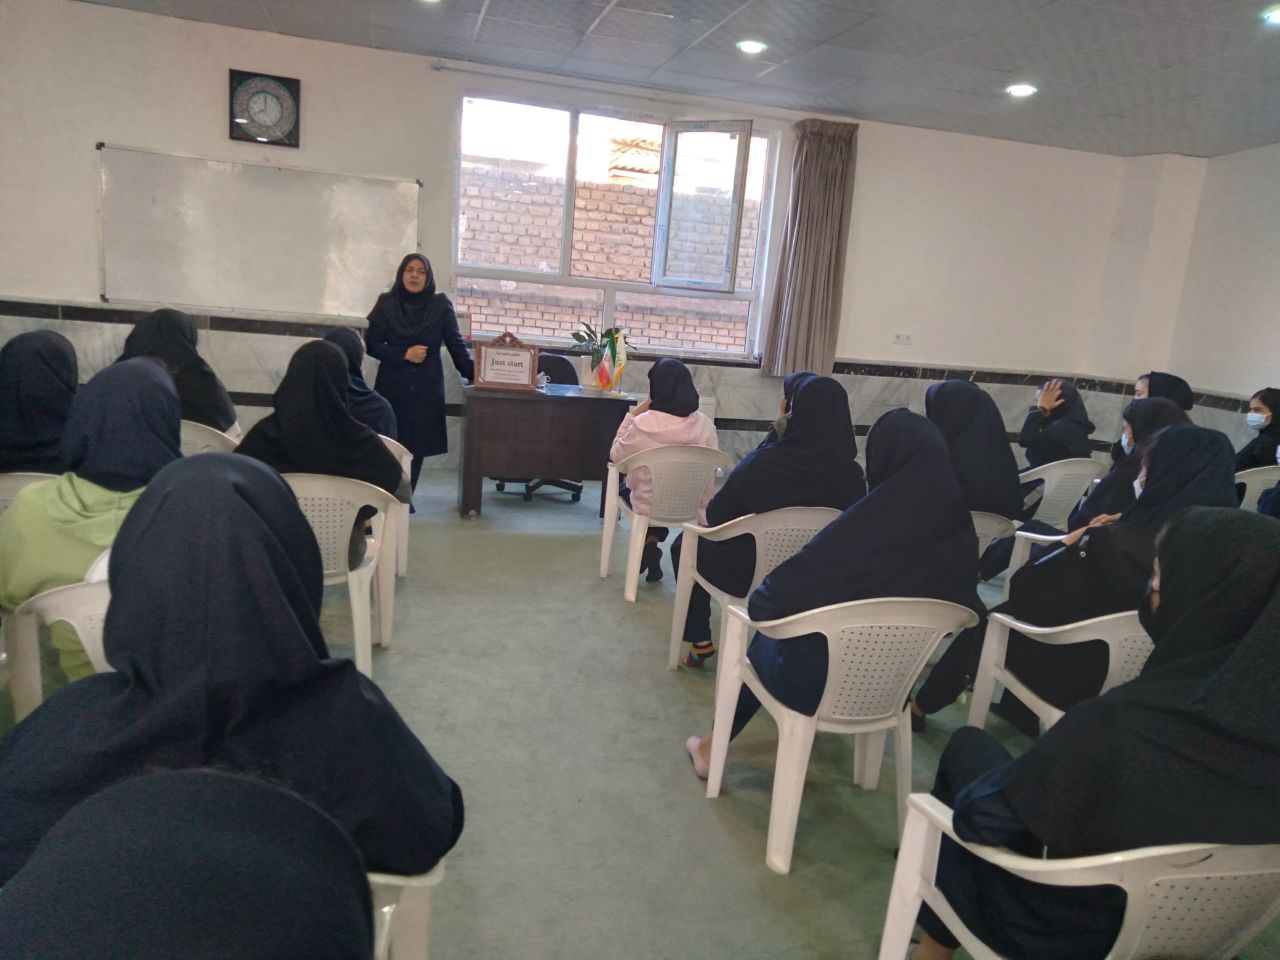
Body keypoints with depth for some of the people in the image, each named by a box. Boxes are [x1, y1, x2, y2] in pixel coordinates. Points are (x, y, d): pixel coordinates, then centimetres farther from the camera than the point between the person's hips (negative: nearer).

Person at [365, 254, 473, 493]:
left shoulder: (441, 305, 1)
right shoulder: (386, 304, 2)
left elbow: (456, 344, -1)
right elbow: (371, 344, 2)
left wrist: (473, 373, -13)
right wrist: (404, 354, -11)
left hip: (426, 388, 0)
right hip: (392, 386, 0)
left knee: (417, 445, 1)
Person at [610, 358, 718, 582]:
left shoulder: (643, 423, -21)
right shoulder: (705, 424, -12)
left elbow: (616, 455, -3)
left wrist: (631, 415, -1)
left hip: (650, 506, -3)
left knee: (625, 487, 32)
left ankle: (649, 542, 22)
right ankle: (653, 540, 31)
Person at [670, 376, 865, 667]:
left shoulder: (763, 462, -26)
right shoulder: (853, 476, -16)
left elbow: (715, 516, -13)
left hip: (747, 574, -4)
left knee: (686, 543, 26)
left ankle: (700, 640, 25)